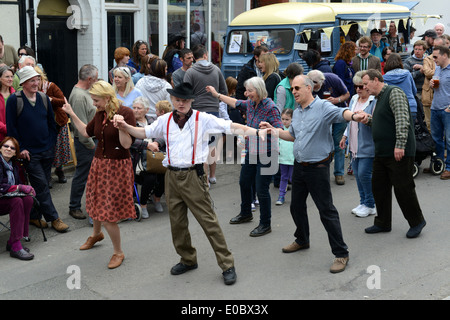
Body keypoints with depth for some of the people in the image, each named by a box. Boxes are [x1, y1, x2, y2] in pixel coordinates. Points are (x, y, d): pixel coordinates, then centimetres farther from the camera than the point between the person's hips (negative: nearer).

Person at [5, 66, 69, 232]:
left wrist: (52, 143, 5)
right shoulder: (14, 100, -8)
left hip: (47, 151, 5)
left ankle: (33, 216, 23)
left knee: (41, 186, 10)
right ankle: (53, 218, 2)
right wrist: (21, 149, -10)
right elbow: (11, 127, -7)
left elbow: (52, 123, 14)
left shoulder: (44, 98, 7)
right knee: (41, 186, -4)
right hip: (30, 153, -5)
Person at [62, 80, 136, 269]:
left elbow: (127, 144, -20)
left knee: (108, 214, -4)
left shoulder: (125, 113, -16)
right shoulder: (100, 114, 4)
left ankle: (118, 252, 16)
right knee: (97, 203, 22)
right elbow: (86, 132, 18)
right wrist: (72, 114, 15)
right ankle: (96, 234, 52)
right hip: (99, 163, 7)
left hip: (117, 166, -7)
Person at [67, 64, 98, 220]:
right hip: (85, 142, -10)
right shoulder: (79, 96, -21)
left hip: (92, 139, 10)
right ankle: (74, 207, 9)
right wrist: (90, 143, -18)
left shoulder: (84, 92, 12)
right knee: (81, 175, -1)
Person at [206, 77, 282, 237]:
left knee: (261, 189, -4)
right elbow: (235, 103, 22)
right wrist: (217, 95, 28)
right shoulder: (250, 103, 4)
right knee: (244, 182, 21)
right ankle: (246, 213, 44)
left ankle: (265, 224, 11)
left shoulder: (270, 108, -19)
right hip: (251, 151, 9)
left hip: (266, 153, -9)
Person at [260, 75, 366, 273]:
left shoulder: (323, 107, -14)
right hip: (299, 166, 8)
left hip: (317, 167, -8)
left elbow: (340, 113, -34)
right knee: (296, 206, 20)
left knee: (326, 210, -6)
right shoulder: (296, 113, 13)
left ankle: (341, 254, 2)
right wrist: (273, 130, 15)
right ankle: (302, 240, 42)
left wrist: (354, 116, -55)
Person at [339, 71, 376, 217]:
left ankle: (370, 205, 7)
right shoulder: (354, 99, 14)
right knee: (357, 174, 11)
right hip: (355, 145, 8)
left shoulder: (375, 101, -12)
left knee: (364, 174, -8)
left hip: (367, 146, -8)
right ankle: (363, 202, 24)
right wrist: (345, 136, 24)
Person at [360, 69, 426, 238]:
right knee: (378, 187, 12)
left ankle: (417, 221, 15)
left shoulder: (394, 93, -11)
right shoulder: (380, 98, 19)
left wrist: (400, 145, -29)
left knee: (403, 188, -2)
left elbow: (402, 120, -22)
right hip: (382, 153, 10)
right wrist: (369, 119, 8)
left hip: (399, 154, -10)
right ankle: (383, 223, 24)